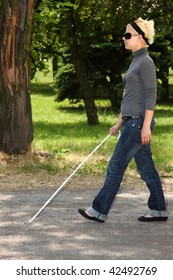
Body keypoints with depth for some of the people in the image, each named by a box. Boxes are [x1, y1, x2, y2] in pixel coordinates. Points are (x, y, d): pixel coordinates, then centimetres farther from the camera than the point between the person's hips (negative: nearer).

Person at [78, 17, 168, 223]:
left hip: (139, 122, -10)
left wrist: (146, 126, -22)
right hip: (132, 122, 10)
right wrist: (119, 122, 23)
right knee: (146, 167, 11)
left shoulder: (146, 62, -13)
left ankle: (99, 211, 2)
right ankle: (158, 210, 16)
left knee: (116, 166, -4)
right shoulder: (136, 61, 17)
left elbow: (151, 95, -18)